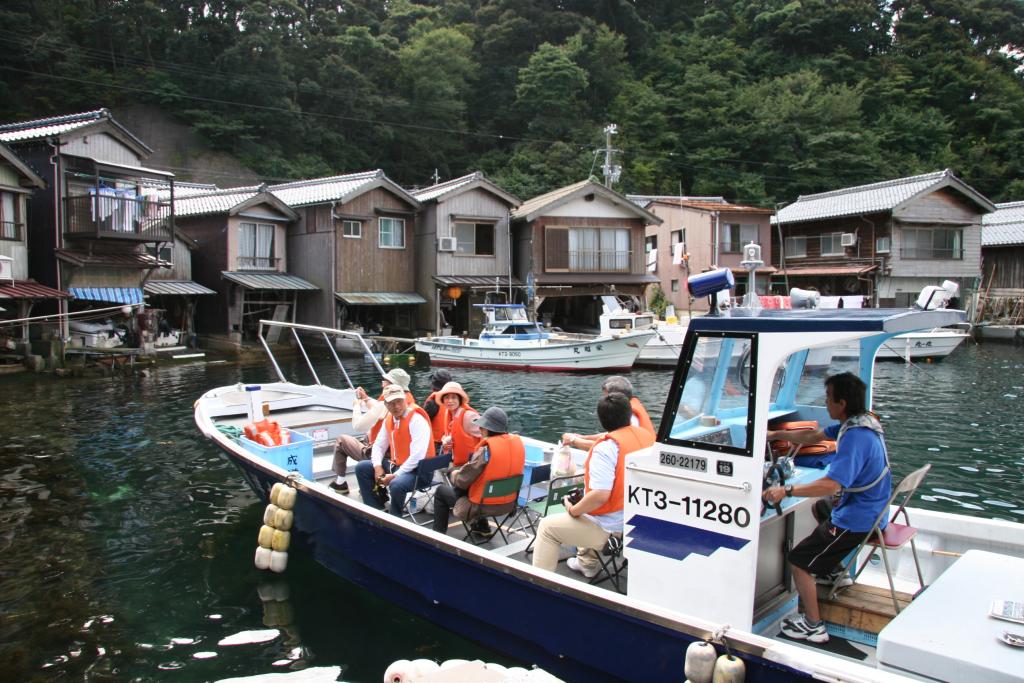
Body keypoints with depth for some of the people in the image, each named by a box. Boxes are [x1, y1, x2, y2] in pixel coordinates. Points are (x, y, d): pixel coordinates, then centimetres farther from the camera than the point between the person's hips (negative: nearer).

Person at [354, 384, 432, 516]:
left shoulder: (417, 419, -21)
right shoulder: (389, 418, 6)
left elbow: (417, 456, -27)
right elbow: (379, 445, 14)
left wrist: (396, 475, -24)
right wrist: (377, 466, -4)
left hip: (416, 470, -9)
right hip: (395, 464, 9)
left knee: (396, 485, -37)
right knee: (361, 468, 6)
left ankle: (394, 518, -8)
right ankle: (376, 510, 10)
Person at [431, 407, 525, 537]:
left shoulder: (486, 450, -26)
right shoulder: (518, 442, -6)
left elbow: (461, 481, -18)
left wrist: (453, 474, 4)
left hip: (485, 506, -7)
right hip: (509, 503, 7)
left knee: (441, 491, 15)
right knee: (466, 486, 33)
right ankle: (482, 526, 38)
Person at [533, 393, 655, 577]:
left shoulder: (607, 447, -24)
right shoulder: (646, 435, -2)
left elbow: (600, 495, -31)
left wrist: (572, 510, -14)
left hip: (612, 527, -8)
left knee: (547, 526, 9)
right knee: (586, 507, 36)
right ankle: (587, 563, 43)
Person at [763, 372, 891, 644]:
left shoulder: (856, 437, -30)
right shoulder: (860, 421, 1)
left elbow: (832, 484, -38)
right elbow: (814, 436, 13)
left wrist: (786, 490, -35)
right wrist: (775, 434, 14)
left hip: (856, 520, -11)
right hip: (871, 509, 11)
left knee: (798, 560, -6)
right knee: (819, 508, 38)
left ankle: (813, 627, 2)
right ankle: (833, 571, 45)